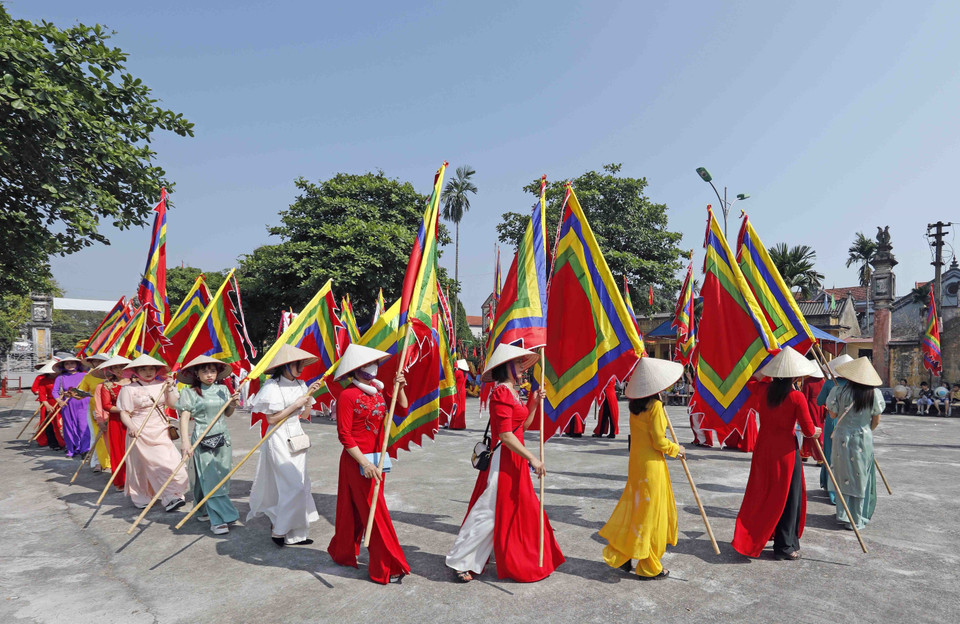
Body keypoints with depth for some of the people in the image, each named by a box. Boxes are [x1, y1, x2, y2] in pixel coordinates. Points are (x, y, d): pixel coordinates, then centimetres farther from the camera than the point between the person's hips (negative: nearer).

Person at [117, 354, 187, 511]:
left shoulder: (162, 385, 7)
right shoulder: (129, 389, -3)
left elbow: (174, 404, 2)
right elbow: (124, 413, -6)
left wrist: (169, 389, -8)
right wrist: (131, 427, -21)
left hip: (160, 431, 3)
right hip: (140, 432, -3)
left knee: (169, 462, -6)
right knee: (142, 465, 6)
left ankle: (172, 497, 0)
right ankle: (141, 498, 24)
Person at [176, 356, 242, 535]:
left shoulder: (222, 389, 8)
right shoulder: (190, 392, -4)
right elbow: (184, 417, -9)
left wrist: (232, 404, -4)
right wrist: (185, 441, -19)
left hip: (222, 438, 5)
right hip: (202, 440, -5)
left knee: (221, 477, 8)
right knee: (209, 479, -5)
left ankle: (206, 510, 27)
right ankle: (219, 520, -2)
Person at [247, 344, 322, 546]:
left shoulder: (300, 385, 8)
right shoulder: (272, 387, -13)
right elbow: (272, 419, -15)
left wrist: (310, 396, -1)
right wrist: (295, 404, -17)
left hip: (297, 437, 8)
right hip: (279, 439, -7)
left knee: (300, 485, 9)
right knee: (293, 486, -10)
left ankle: (294, 533, 19)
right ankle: (279, 528, 8)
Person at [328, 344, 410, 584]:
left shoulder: (376, 389, 6)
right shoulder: (347, 395, -14)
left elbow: (402, 407, 13)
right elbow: (344, 434, -15)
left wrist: (399, 387, -4)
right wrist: (365, 463, -20)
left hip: (377, 458, 7)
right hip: (358, 460, -7)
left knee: (357, 510, 18)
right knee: (375, 512, -2)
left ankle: (343, 553, 37)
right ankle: (385, 568, 8)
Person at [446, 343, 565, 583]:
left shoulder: (512, 392, 13)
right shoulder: (501, 393, -18)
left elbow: (523, 425, 16)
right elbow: (505, 435, -23)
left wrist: (534, 403, 4)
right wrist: (532, 458, -20)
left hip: (515, 460, 10)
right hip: (503, 460, -10)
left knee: (524, 509, 18)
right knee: (489, 512, -4)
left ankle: (525, 562, 34)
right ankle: (461, 562, 8)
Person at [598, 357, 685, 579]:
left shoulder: (636, 404, 5)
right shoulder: (655, 405, -19)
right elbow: (659, 443, -18)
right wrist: (676, 449, 1)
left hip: (636, 461, 8)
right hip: (651, 464, -8)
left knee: (634, 507, 17)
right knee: (651, 513, 4)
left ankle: (618, 554, 23)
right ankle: (649, 567, 17)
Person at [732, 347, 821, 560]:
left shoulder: (764, 390, -2)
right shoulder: (797, 397, -15)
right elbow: (809, 431, -10)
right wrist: (817, 431, 12)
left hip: (764, 447, 5)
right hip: (786, 450, -5)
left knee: (763, 494, 16)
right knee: (788, 497, 8)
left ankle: (753, 539, 25)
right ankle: (785, 547, 17)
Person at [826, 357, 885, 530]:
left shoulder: (840, 392, -11)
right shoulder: (874, 394, -7)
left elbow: (833, 415, -2)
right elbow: (876, 421, 2)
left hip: (843, 437, -1)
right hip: (864, 439, 1)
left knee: (844, 476, 12)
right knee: (861, 478, 10)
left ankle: (844, 514, 16)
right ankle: (858, 519, 18)